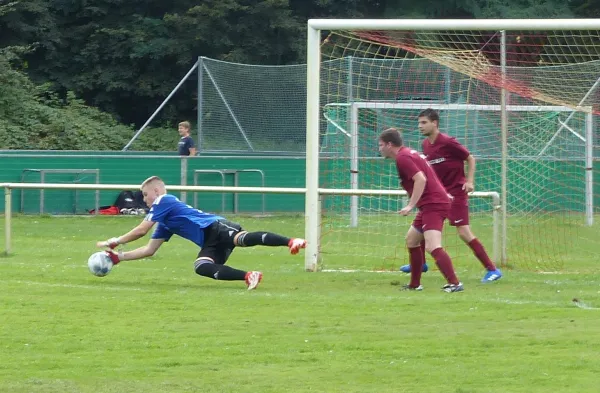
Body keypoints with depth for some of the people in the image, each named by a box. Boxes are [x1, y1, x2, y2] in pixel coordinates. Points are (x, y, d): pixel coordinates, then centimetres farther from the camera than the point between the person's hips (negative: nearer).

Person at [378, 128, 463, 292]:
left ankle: (454, 283, -32)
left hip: (433, 205, -11)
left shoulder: (402, 158, -12)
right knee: (411, 240, 22)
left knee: (432, 247, -23)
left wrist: (411, 205, -24)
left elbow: (421, 179, -24)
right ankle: (414, 285, 28)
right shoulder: (409, 153, 20)